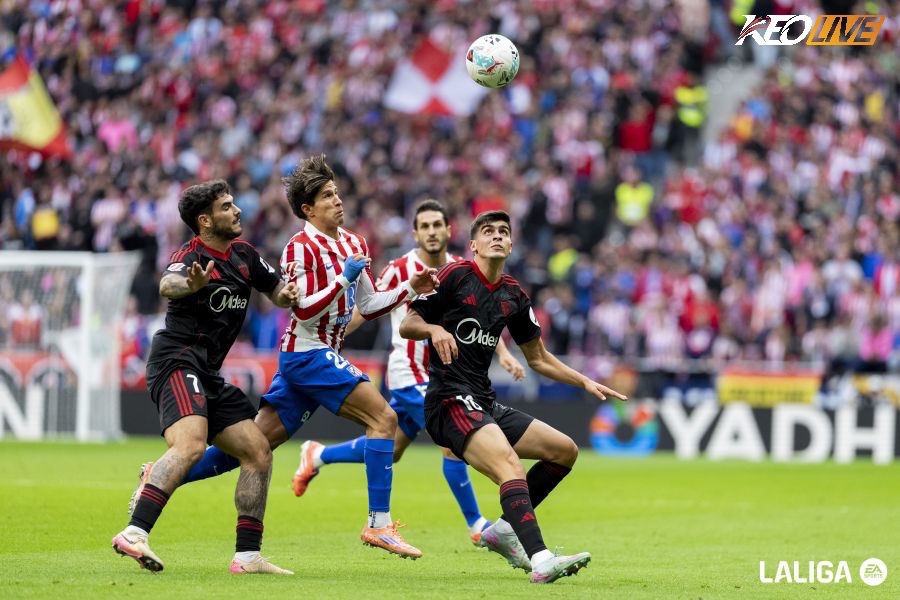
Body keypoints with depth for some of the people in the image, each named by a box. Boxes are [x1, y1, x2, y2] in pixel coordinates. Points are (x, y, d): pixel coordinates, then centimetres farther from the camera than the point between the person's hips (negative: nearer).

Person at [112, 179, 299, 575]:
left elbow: (276, 290, 25)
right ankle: (134, 534, -40)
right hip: (177, 361, -9)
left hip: (207, 375, 9)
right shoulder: (192, 256, -13)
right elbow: (168, 285, -35)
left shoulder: (243, 255, 13)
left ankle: (248, 555, 9)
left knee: (259, 453, 6)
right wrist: (190, 284, -60)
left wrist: (286, 294, 0)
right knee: (191, 444, -31)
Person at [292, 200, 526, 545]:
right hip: (409, 375, -7)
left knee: (390, 449, 14)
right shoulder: (399, 270, -13)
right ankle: (476, 525, -4)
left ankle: (317, 455, 35)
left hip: (439, 373, 7)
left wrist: (503, 354, -5)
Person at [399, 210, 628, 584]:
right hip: (451, 402, -8)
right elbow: (407, 326, -3)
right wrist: (434, 329, -24)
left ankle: (504, 529, 12)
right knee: (509, 462, -30)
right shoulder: (455, 276, -4)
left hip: (484, 403, 8)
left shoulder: (514, 296, 14)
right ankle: (540, 561, -44)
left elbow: (538, 359, 23)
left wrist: (585, 382, 14)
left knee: (565, 450, 7)